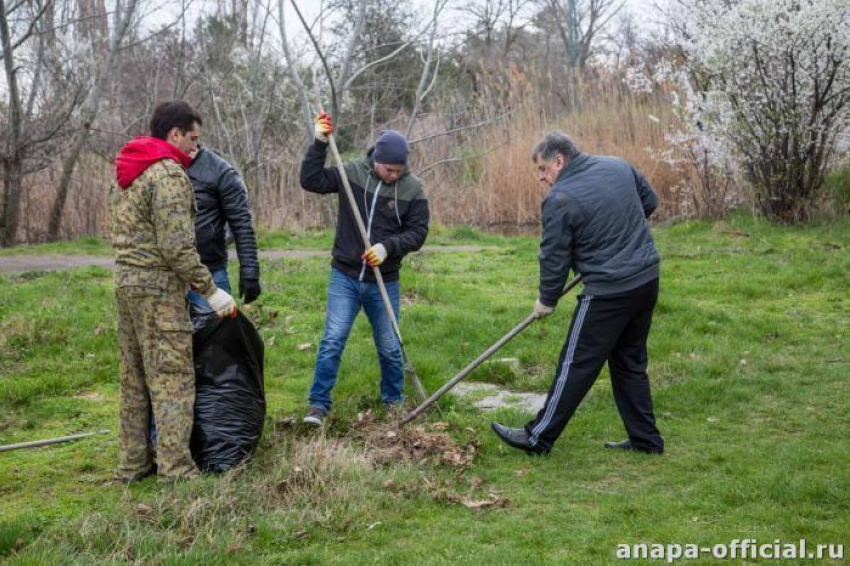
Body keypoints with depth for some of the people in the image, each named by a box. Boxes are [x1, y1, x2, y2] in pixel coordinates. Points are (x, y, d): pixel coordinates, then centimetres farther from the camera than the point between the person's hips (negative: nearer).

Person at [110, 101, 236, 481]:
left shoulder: (125, 174, 15)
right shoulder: (169, 173, -14)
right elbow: (177, 245, -20)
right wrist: (210, 290, -13)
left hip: (125, 280, 9)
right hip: (158, 285, -9)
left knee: (133, 378, 14)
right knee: (172, 377, -5)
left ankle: (132, 463, 20)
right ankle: (176, 469, -4)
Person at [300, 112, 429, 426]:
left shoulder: (412, 188, -6)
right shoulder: (352, 173, -5)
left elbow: (418, 232, -6)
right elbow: (310, 180, -10)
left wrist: (388, 246, -21)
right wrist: (319, 143, -19)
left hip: (384, 281, 1)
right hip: (345, 276, -1)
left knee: (390, 348, 10)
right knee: (332, 341, -7)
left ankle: (394, 402, 31)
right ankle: (318, 405, 2)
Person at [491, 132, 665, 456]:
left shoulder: (560, 200, -14)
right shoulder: (619, 167, 7)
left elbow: (554, 257, -8)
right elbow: (650, 202, 21)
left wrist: (546, 301, 6)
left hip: (609, 292, -8)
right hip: (647, 281, 8)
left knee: (576, 365, 0)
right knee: (630, 362, 18)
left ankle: (538, 438, 9)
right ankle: (646, 439, 22)